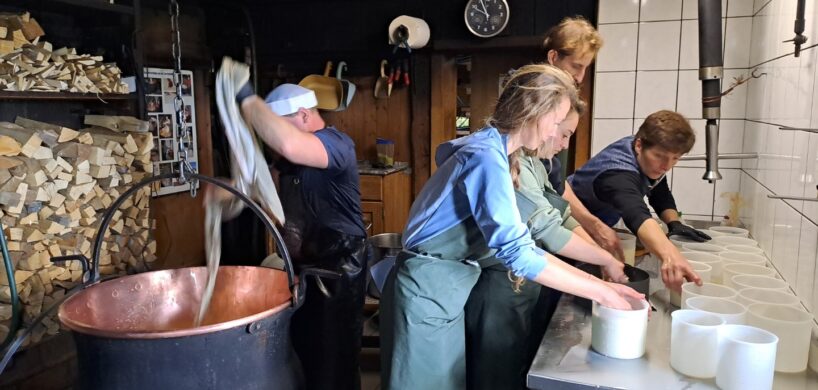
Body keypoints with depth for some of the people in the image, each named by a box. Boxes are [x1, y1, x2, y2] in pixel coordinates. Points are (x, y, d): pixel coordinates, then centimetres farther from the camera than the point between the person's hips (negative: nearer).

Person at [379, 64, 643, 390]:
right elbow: (517, 253, -25)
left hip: (441, 290, 9)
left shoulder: (486, 148, 9)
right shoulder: (488, 157, -20)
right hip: (428, 291, -9)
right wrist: (599, 291, -16)